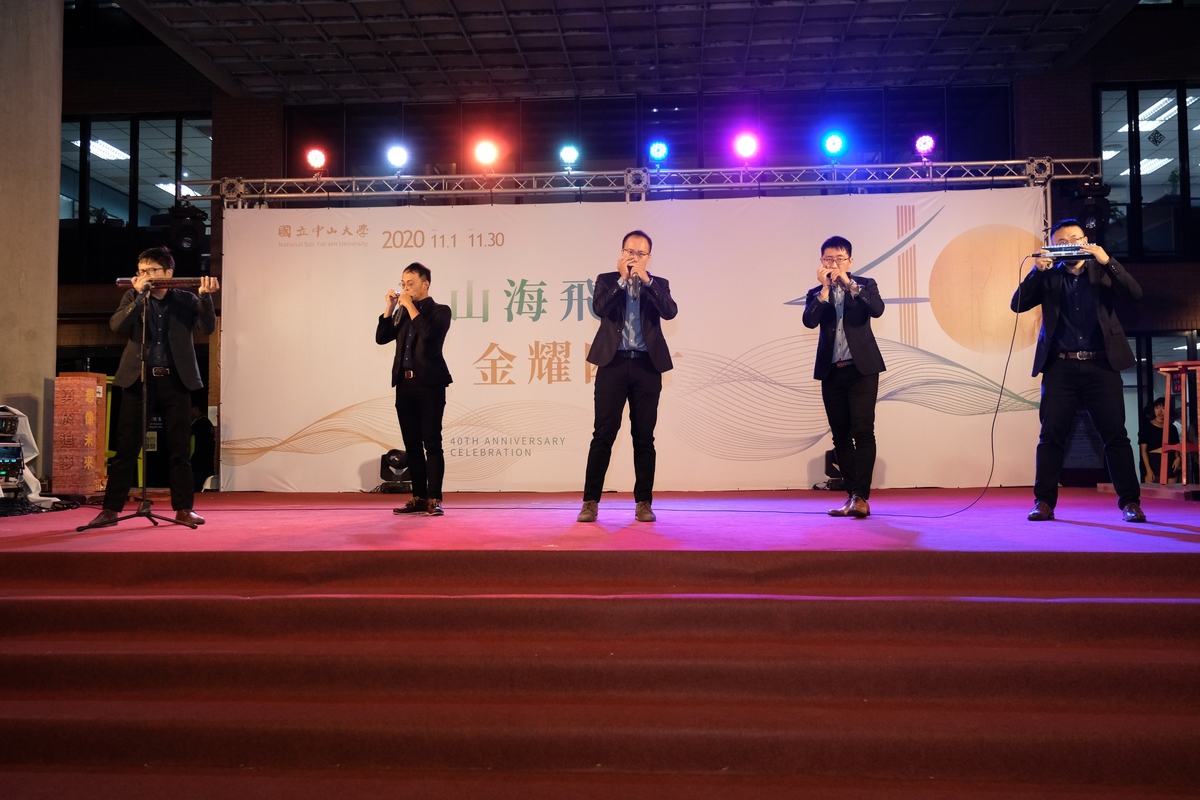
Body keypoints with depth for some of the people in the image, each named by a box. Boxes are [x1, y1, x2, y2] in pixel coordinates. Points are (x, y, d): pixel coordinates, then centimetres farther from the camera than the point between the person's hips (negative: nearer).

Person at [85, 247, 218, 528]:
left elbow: (207, 328, -10)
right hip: (138, 378, 1)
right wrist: (141, 295, -17)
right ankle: (111, 509, 9)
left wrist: (206, 296, -24)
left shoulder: (186, 300, 5)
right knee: (126, 446, 2)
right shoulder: (132, 297, 8)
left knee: (180, 448, 4)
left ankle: (184, 509, 12)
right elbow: (116, 325, -10)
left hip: (175, 379, 0)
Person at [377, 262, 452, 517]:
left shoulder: (440, 311, 0)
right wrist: (389, 307, 3)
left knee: (432, 443, -5)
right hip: (405, 384, 6)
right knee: (412, 444, 8)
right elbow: (381, 338, 9)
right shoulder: (401, 312, 16)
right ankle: (418, 498, 14)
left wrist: (410, 306, -12)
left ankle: (434, 500, -3)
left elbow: (429, 334, -19)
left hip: (429, 384, -6)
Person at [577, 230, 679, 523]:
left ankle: (643, 502, 11)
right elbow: (599, 308, -9)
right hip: (613, 363, -1)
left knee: (644, 437, 4)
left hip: (647, 366, 1)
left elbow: (670, 311, -8)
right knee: (604, 434, -2)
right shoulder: (607, 280, 10)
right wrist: (622, 278, -10)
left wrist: (646, 280, -12)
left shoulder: (658, 284, 11)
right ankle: (591, 501, 4)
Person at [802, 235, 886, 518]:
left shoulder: (865, 285, 6)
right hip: (831, 372, 3)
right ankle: (851, 494, 14)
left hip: (862, 369, -3)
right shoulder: (816, 293, 9)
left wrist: (849, 284, -19)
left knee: (862, 431, -12)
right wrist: (825, 288, -15)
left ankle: (861, 497, -12)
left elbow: (877, 310, -14)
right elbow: (809, 321, -10)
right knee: (841, 435, 6)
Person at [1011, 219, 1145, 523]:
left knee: (1115, 435, 0)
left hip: (1101, 365, 0)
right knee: (1051, 435, -2)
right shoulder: (1048, 276, 8)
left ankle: (1130, 503, 7)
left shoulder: (1104, 271, 9)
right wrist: (1036, 270, -13)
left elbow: (1135, 294, -5)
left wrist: (1107, 261, -14)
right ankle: (1044, 502, 5)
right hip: (1061, 367, 0)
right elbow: (1018, 305, -2)